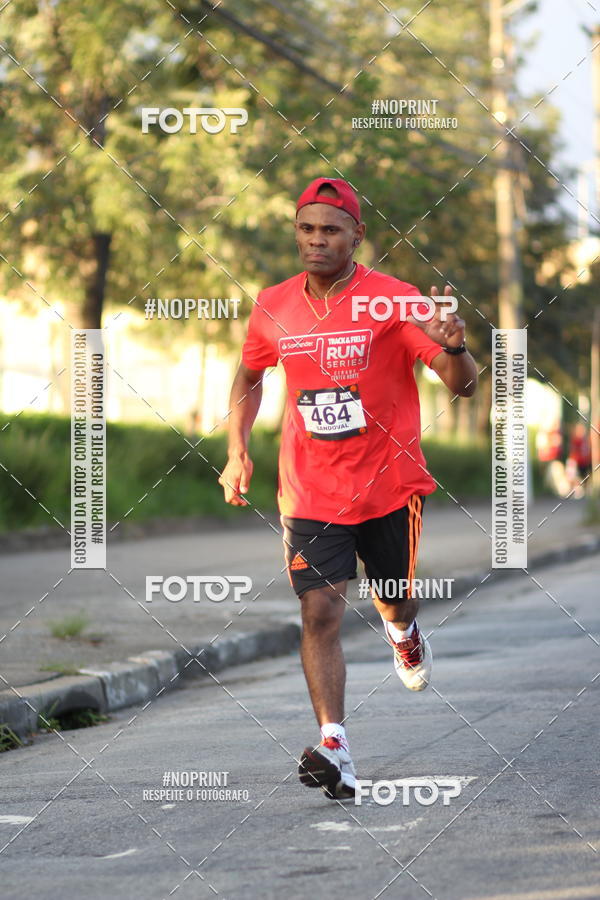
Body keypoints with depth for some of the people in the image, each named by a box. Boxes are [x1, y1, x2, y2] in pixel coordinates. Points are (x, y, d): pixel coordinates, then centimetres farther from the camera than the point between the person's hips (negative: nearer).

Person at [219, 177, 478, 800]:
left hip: (390, 486, -1)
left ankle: (403, 634, 55)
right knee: (320, 614, -14)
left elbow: (462, 386, -12)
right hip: (311, 492, 1)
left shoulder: (394, 302, -11)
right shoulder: (274, 308, 0)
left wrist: (453, 348, -34)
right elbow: (248, 378, 19)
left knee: (395, 604, 17)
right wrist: (237, 452, 8)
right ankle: (334, 748, -17)